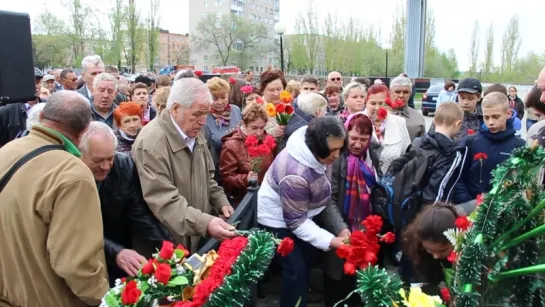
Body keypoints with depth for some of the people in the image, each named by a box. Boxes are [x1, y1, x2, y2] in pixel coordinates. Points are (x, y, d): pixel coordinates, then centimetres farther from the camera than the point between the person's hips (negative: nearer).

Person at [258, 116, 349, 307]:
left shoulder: (316, 153, -15)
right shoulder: (295, 175, -39)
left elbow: (324, 196, -5)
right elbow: (296, 221, -29)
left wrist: (341, 226, -13)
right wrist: (330, 241, -33)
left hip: (304, 214, 9)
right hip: (279, 221, -8)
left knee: (307, 263, 20)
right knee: (296, 270, -8)